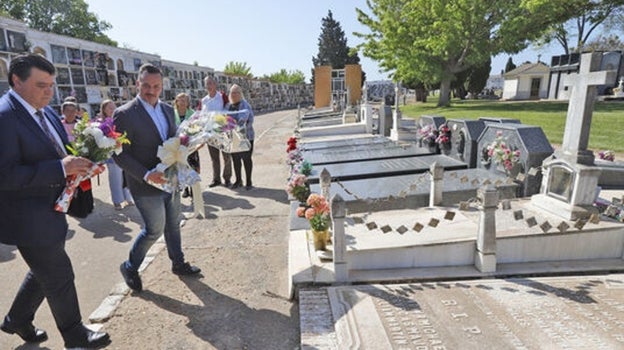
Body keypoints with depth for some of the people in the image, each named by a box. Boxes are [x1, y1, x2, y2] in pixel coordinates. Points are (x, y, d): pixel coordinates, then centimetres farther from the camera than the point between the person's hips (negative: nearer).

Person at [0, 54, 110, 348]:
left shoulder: (44, 111, 6)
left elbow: (58, 150, 15)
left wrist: (79, 163, -5)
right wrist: (60, 168, -33)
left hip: (50, 211, 9)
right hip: (28, 219, -9)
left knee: (46, 271, 25)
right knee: (59, 275, 6)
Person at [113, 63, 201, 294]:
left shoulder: (168, 110, 7)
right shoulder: (125, 114, -14)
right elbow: (120, 154, -15)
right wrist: (146, 175, -25)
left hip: (170, 180, 7)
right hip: (147, 185, -6)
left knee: (173, 225, 18)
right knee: (155, 229, 3)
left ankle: (178, 263, 37)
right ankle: (130, 267, 28)